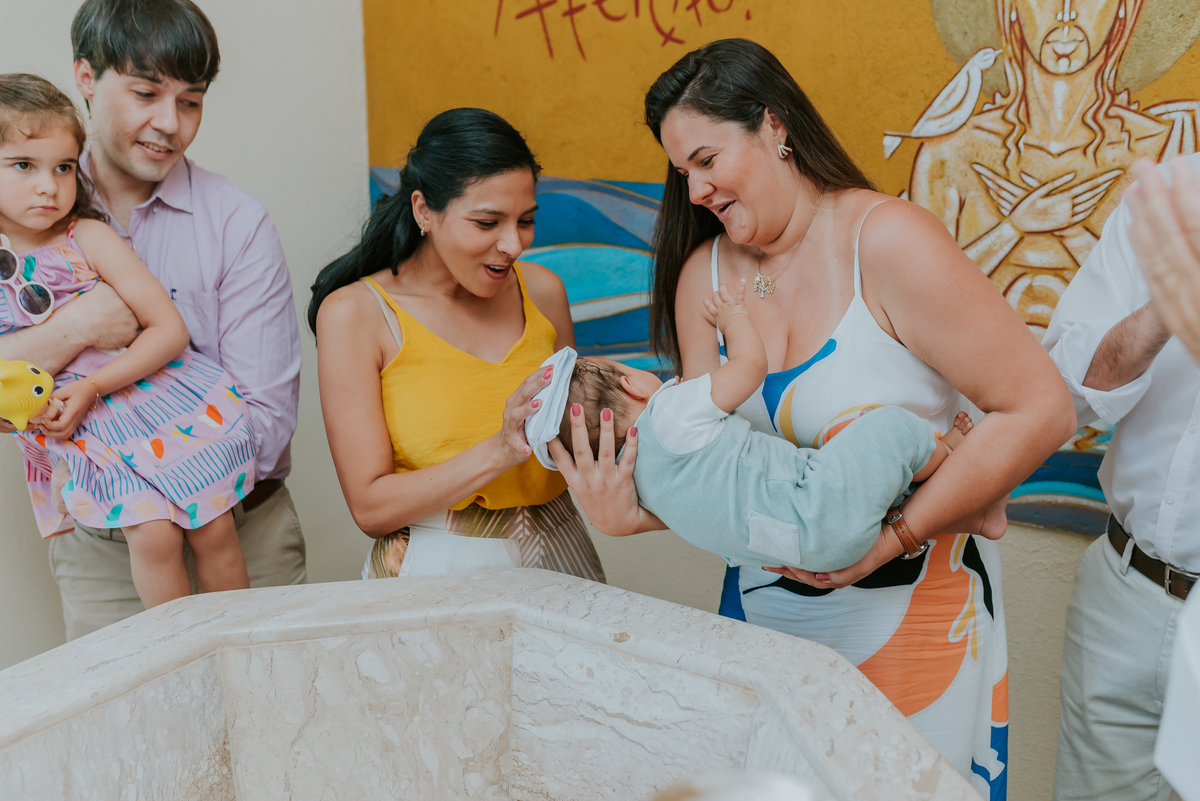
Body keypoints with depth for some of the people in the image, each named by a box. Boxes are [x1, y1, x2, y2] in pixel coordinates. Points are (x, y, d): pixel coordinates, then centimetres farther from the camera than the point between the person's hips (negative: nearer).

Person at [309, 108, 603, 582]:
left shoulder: (542, 291, 7)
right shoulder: (355, 313, -5)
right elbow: (370, 508, -10)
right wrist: (499, 451, -20)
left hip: (557, 559, 4)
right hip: (433, 571, -3)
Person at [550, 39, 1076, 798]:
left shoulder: (886, 242, -17)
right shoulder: (703, 273, 0)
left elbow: (1041, 410, -19)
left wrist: (892, 537, -22)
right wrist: (636, 510, -20)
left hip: (916, 605, -4)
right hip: (766, 601, 5)